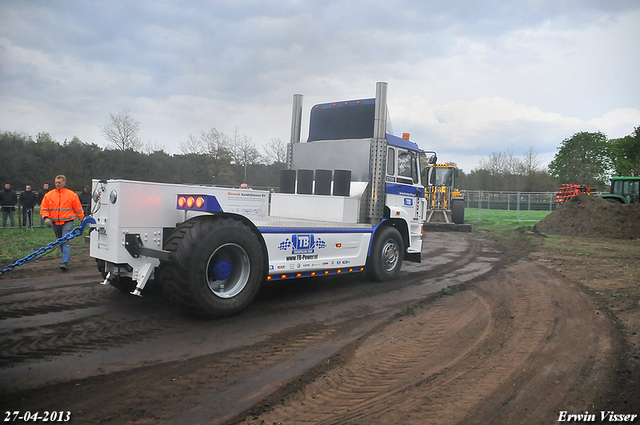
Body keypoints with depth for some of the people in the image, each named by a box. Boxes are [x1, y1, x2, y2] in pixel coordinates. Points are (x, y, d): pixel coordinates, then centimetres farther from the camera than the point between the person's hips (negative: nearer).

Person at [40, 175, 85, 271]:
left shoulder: (72, 195, -1)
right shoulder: (49, 195, 6)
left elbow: (78, 209, 5)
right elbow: (43, 208, 9)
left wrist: (83, 220, 6)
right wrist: (46, 217, -8)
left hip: (67, 222, -4)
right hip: (55, 223, 4)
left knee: (66, 241, -15)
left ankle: (65, 263, -19)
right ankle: (66, 258, 33)